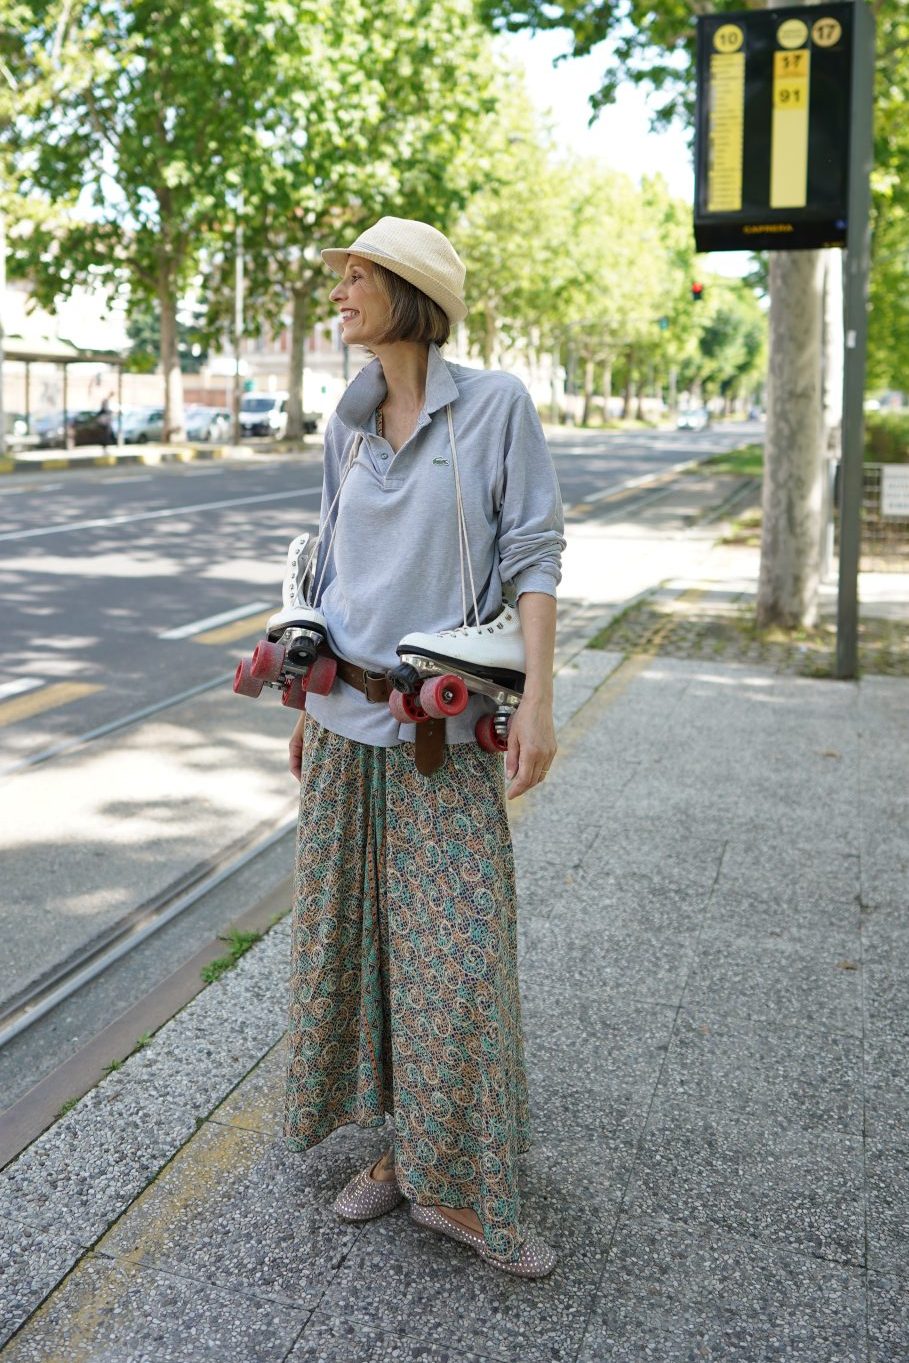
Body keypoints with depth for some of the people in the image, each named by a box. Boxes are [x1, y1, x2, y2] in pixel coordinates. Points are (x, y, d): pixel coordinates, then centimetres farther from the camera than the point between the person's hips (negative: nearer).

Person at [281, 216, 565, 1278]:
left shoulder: (496, 404, -5)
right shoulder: (347, 424, 10)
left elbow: (533, 554, -7)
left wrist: (538, 699, -15)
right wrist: (309, 706, 16)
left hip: (448, 725, -5)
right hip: (346, 721, 6)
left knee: (456, 948, -2)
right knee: (351, 935, 10)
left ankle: (457, 1187, 15)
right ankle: (395, 1149, 28)